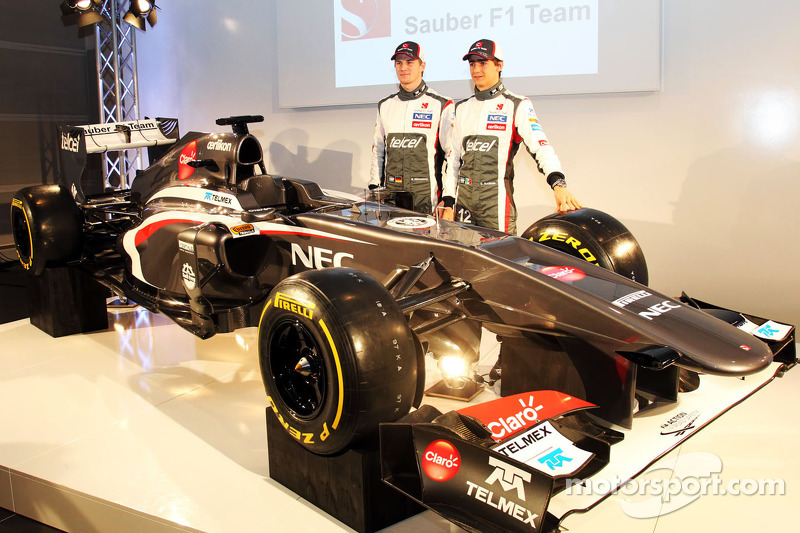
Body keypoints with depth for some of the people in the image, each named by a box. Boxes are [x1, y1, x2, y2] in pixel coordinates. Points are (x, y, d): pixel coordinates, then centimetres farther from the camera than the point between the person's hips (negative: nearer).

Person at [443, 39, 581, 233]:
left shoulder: (518, 106, 1)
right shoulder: (462, 108, 17)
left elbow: (540, 146, -12)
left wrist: (558, 184, -28)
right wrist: (448, 200, 9)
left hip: (496, 201, -4)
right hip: (463, 198, 5)